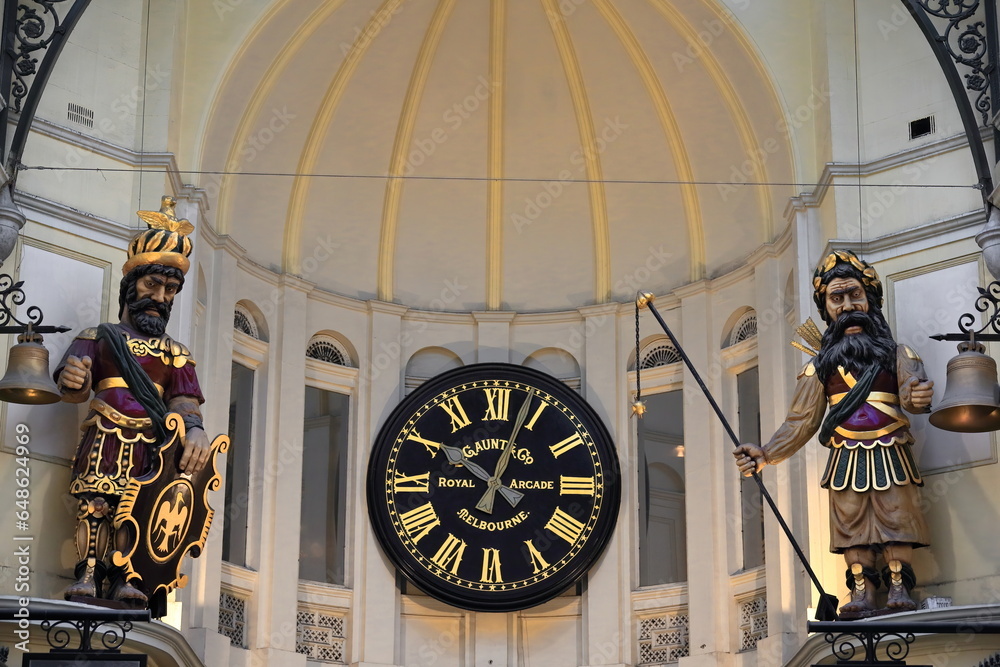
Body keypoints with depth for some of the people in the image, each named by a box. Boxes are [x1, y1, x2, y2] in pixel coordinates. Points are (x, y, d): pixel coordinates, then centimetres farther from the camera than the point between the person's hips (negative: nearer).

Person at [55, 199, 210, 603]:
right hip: (104, 437, -2)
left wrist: (194, 429, -18)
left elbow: (183, 399, 6)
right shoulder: (99, 337, 17)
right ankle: (87, 575, -19)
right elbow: (75, 392, 3)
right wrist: (72, 380, -25)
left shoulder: (175, 353, 24)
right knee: (94, 502, -19)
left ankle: (122, 579, -10)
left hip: (150, 444, 2)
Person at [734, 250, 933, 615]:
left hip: (890, 455, -1)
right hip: (846, 459, 2)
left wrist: (917, 396, -36)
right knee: (852, 523, -4)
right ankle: (862, 590, -3)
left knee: (895, 517, -8)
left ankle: (899, 588, -7)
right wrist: (767, 454, -6)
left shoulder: (895, 353, 9)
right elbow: (801, 420, 9)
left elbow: (911, 389, -9)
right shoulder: (821, 364, 12)